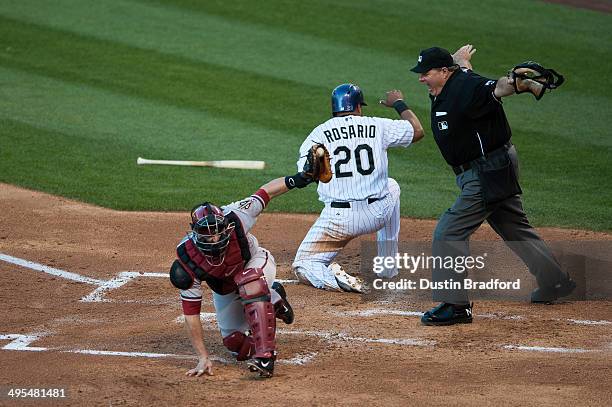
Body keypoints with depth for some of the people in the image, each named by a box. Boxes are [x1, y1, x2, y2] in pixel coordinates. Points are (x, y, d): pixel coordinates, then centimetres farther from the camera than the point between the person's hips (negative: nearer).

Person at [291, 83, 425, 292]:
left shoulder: (320, 133, 1)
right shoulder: (378, 126, 4)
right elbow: (417, 130, 19)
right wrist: (399, 104, 31)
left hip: (339, 219, -2)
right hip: (377, 215, 2)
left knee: (303, 266, 14)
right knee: (391, 186, 38)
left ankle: (332, 278, -23)